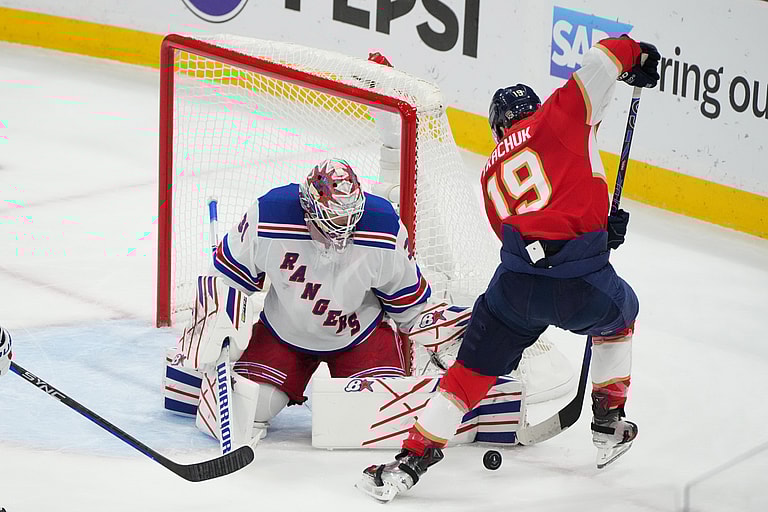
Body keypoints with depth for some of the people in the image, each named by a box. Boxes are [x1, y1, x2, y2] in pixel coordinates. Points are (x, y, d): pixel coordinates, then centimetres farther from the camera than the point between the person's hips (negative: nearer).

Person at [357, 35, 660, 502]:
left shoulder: (493, 172, 25)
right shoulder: (558, 117, 11)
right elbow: (603, 59, 3)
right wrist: (637, 57, 24)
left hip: (517, 285, 2)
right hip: (582, 287, -2)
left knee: (474, 370, 14)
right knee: (620, 311, 32)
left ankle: (412, 461, 6)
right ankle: (609, 427, 35)